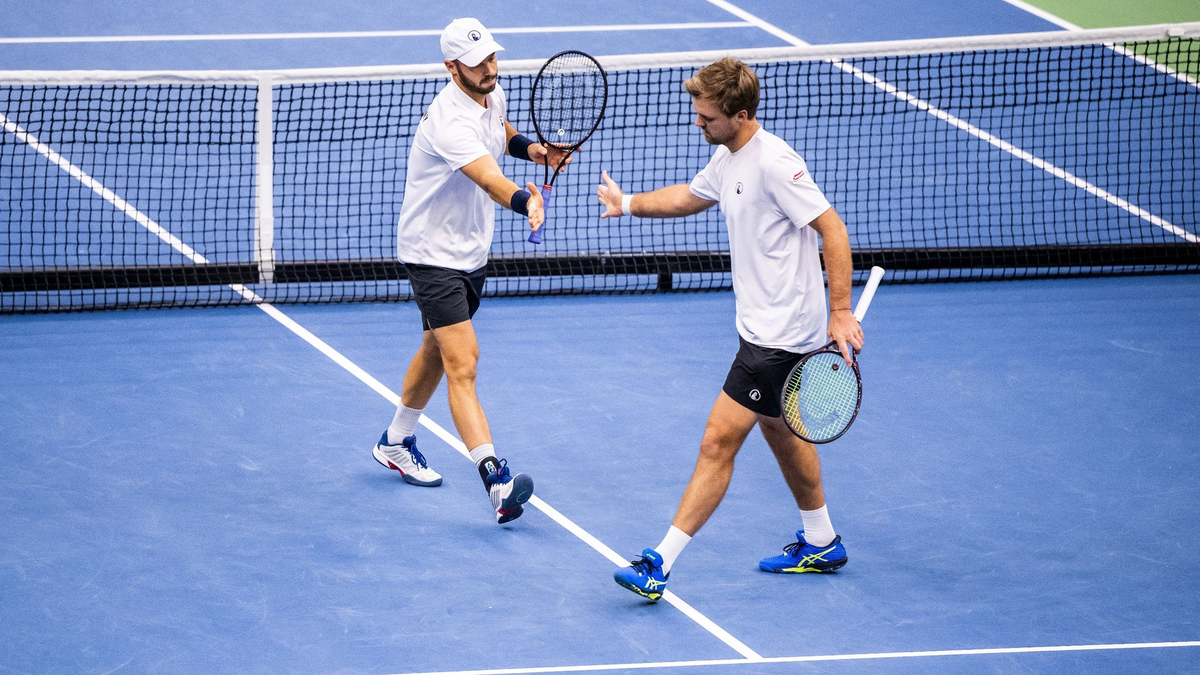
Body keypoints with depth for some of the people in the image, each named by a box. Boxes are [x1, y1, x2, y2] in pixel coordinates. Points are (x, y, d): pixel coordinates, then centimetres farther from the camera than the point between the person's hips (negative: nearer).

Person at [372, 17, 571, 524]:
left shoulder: (492, 95, -1)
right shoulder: (451, 120, -31)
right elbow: (488, 178, -47)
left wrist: (530, 148, 4)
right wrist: (525, 199, -67)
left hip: (471, 250, 10)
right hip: (432, 252, -10)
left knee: (437, 350, 25)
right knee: (463, 365, -19)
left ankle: (396, 442, 45)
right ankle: (495, 479, -30)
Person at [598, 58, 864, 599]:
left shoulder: (774, 163, -23)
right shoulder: (728, 156, 6)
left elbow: (832, 230, -23)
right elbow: (689, 197, 28)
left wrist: (840, 312, -25)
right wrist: (629, 203, 19)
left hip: (781, 336, -11)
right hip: (760, 326, 11)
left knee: (719, 441, -11)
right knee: (777, 429, 25)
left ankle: (658, 565, -11)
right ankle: (820, 544, 42)